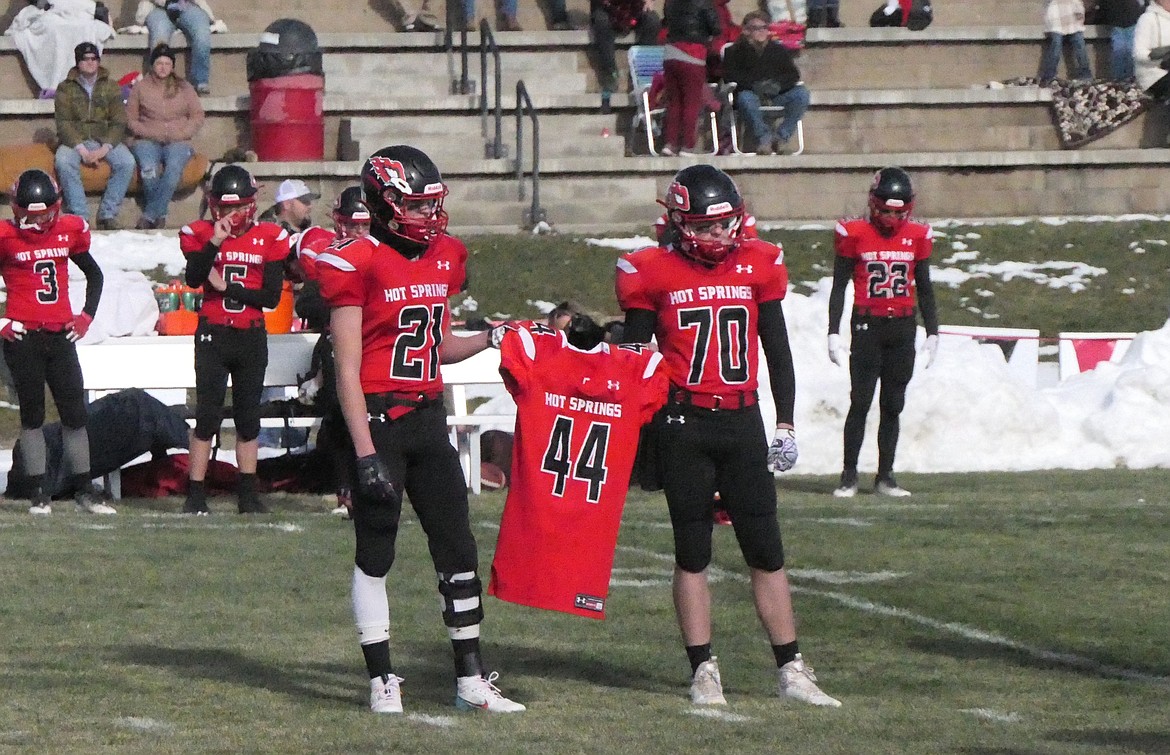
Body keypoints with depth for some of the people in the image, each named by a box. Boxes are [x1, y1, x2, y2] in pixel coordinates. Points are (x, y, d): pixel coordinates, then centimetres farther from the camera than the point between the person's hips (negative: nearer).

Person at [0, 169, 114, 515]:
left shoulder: (69, 231, 4)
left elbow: (94, 274, 20)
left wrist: (87, 315, 9)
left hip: (60, 336, 3)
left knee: (76, 414, 4)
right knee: (32, 415, 1)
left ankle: (84, 491, 13)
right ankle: (38, 494, 6)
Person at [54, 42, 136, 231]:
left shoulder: (111, 87, 7)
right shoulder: (66, 88, 4)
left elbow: (118, 122, 0)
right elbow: (63, 123, -5)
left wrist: (105, 148, -17)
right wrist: (81, 149, -19)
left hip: (105, 139, 1)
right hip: (75, 140, -1)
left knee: (127, 162, -28)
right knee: (63, 161, -35)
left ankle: (107, 214, -23)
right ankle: (78, 215, -31)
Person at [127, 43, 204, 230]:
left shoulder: (185, 89, 15)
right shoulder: (140, 88, 11)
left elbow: (197, 116, 12)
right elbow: (131, 120, 8)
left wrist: (180, 134, -6)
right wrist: (152, 134, -8)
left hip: (178, 141, 0)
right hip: (148, 141, 0)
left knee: (174, 167, -35)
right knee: (149, 169, -35)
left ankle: (149, 215, -32)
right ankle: (160, 215, -20)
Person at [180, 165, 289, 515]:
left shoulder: (269, 238, 0)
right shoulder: (200, 234, -2)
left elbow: (272, 296, -6)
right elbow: (193, 279, -20)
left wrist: (226, 287, -10)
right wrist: (215, 241, -26)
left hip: (251, 338, 2)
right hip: (212, 337, -2)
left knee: (249, 418, 8)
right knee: (207, 417, -5)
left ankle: (248, 492, 15)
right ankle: (195, 494, -2)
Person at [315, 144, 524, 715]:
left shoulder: (443, 257, 10)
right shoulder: (357, 263, -11)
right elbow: (347, 368, -12)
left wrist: (492, 339, 4)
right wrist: (366, 452, -16)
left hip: (428, 419, 7)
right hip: (378, 418, -7)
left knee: (458, 549, 6)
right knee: (375, 554, 2)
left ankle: (471, 678, 13)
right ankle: (382, 681, 9)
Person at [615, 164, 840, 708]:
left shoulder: (757, 266, 5)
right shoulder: (654, 274, -2)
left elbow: (778, 352, 11)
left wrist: (786, 425, 7)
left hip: (742, 423, 2)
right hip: (683, 424, -2)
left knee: (766, 549, 3)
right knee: (692, 553, 3)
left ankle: (790, 670, 7)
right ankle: (703, 671, 9)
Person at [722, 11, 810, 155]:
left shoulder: (779, 50, 18)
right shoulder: (735, 51, 9)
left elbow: (793, 74, 8)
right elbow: (729, 76, -6)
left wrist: (778, 84, -15)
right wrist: (754, 85, -21)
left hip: (776, 97, 3)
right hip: (752, 94, -3)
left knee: (801, 93, -23)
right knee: (745, 98, -38)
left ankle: (782, 136, -22)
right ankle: (764, 137, -36)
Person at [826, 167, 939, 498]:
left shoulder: (917, 237, 7)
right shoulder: (854, 234, -3)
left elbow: (924, 288, 15)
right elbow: (839, 287, 1)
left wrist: (932, 333, 13)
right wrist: (833, 332, -4)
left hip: (902, 328, 3)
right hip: (867, 325, -3)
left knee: (893, 405, 6)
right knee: (860, 402, -5)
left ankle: (885, 477, 11)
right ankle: (849, 476, 0)